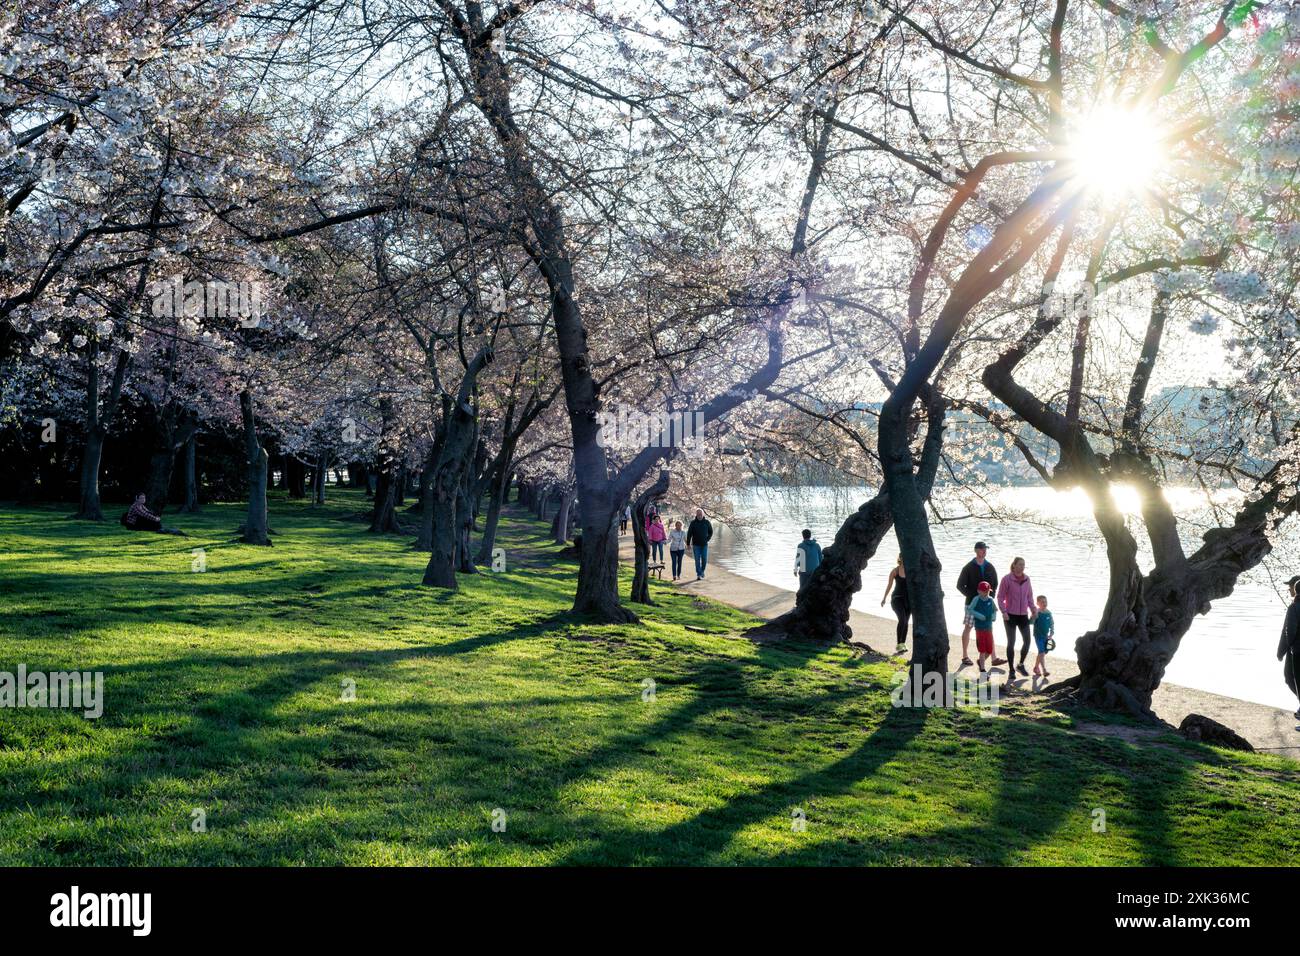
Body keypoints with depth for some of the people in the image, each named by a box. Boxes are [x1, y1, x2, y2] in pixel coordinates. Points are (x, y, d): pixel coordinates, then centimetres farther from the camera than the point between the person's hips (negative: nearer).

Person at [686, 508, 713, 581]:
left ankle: (702, 571, 24)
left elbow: (711, 532, 14)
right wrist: (688, 544, -5)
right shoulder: (693, 523, -4)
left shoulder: (706, 522, 1)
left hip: (704, 545, 1)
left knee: (704, 560, 1)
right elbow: (689, 534, -2)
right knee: (697, 560, -1)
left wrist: (707, 539, 2)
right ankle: (698, 575, 3)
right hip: (696, 545, -1)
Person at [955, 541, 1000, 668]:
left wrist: (991, 596, 2)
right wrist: (971, 596, -10)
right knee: (967, 628, 5)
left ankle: (994, 658, 1)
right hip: (972, 603, -4)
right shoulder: (969, 567, -6)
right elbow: (960, 585, -4)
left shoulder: (990, 567, 7)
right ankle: (965, 656, 14)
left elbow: (995, 583, 17)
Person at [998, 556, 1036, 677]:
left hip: (1023, 615, 4)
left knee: (1027, 641, 2)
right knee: (1011, 642, 1)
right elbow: (1000, 597, -6)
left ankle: (1021, 665, 22)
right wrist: (1004, 611, -15)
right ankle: (1011, 669, 11)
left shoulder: (1026, 579, 6)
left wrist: (1032, 610, 6)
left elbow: (1030, 596, 15)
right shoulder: (1007, 579, -8)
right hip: (1010, 615, -4)